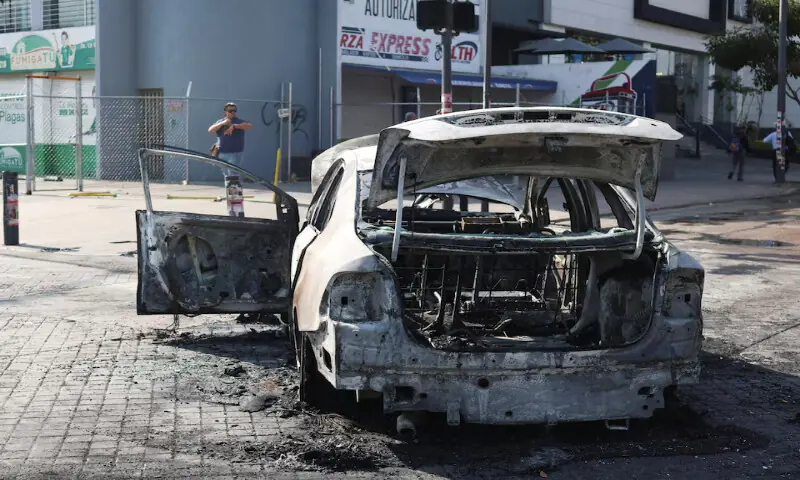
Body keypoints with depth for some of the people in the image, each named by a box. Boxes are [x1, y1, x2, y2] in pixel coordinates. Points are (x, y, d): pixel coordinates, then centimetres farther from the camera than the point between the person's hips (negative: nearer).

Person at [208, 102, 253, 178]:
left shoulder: (239, 122, 2)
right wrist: (222, 123, -12)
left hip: (236, 153, -4)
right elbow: (210, 130, 0)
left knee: (232, 174, -16)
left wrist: (234, 126, -23)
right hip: (222, 154, 4)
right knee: (226, 175, 12)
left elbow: (250, 126, -16)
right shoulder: (220, 122, 13)